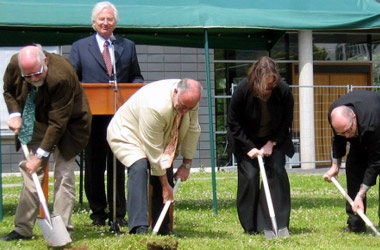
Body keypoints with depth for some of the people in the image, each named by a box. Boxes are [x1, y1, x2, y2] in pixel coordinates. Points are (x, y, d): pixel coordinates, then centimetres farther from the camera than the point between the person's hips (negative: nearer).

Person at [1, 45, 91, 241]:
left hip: (68, 124, -5)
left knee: (63, 175, -11)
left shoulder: (61, 76, -36)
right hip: (39, 122, 5)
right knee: (31, 173, 4)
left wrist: (40, 155, -29)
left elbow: (58, 123, -32)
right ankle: (23, 228, 9)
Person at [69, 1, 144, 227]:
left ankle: (118, 214, 12)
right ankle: (98, 213, 13)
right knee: (94, 165, 4)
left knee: (118, 165, 5)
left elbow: (137, 78, 14)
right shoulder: (80, 47, 9)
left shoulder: (128, 47, 14)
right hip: (92, 115, -1)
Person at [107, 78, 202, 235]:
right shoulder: (154, 106, -40)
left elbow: (193, 130, -4)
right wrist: (165, 185, -27)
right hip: (128, 135, -7)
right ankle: (139, 228, -36)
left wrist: (187, 164, -6)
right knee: (139, 167, -30)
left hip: (160, 138, 8)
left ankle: (162, 229, 7)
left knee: (166, 173, -4)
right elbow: (154, 151, -33)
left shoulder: (190, 100, -20)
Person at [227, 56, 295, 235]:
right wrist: (249, 147, -18)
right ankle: (250, 226, 2)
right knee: (249, 176, -11)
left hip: (274, 139, 1)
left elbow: (287, 121, -6)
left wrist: (272, 143, -14)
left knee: (277, 172, -12)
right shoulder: (242, 90, -26)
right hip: (246, 140, -1)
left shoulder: (283, 91, -22)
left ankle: (279, 224, -3)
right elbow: (233, 123, -14)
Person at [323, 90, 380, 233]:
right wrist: (335, 165, -9)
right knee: (353, 166, -8)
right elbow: (338, 139, -3)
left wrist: (360, 195, -37)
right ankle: (355, 223, -3)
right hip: (360, 135, 6)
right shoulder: (334, 114, -28)